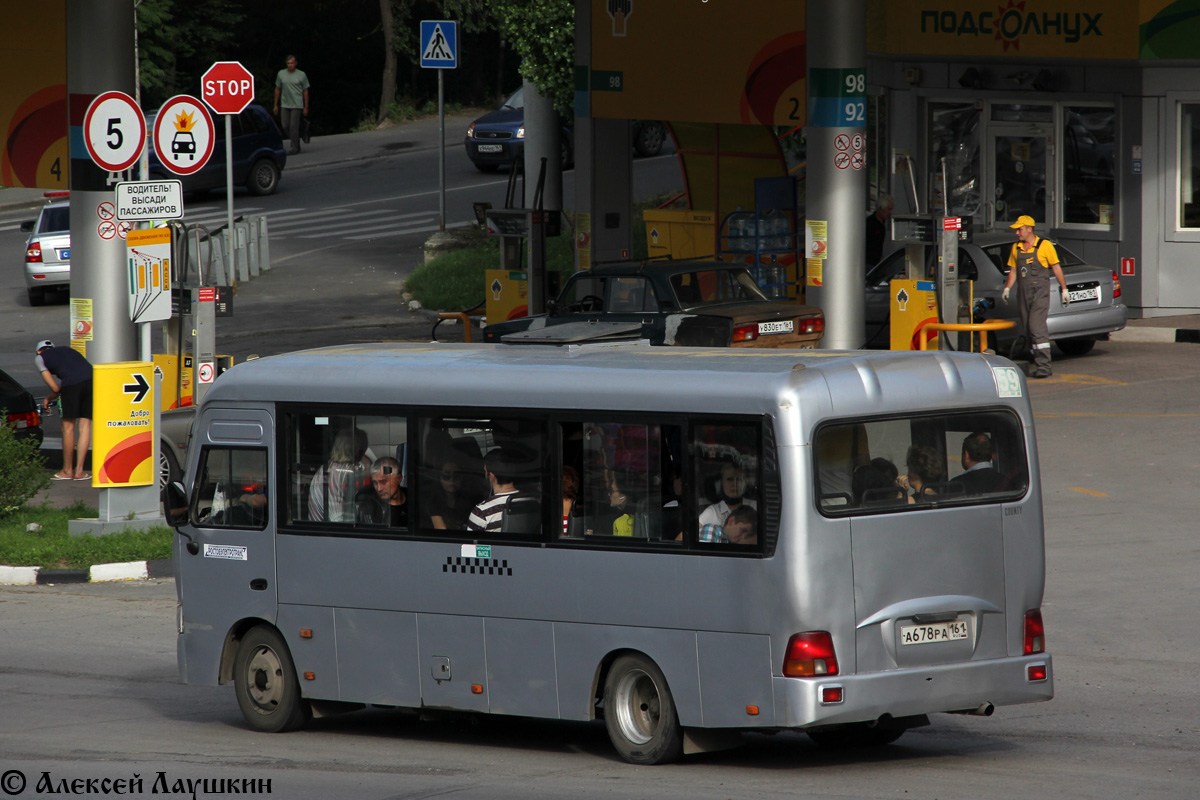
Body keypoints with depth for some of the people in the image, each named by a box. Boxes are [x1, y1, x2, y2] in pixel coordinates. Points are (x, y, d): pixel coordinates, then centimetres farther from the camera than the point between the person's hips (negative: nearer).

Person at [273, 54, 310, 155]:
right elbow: (277, 89, 14)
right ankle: (296, 143, 23)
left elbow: (305, 91, 3)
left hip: (297, 105, -4)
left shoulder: (301, 75, -1)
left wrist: (306, 107, 1)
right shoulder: (281, 74, 6)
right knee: (286, 126, 4)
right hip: (284, 105, 4)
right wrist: (276, 105, 12)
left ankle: (295, 148, -4)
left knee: (293, 126, -9)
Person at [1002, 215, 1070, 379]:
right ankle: (1040, 363, 13)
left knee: (1037, 326, -17)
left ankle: (1043, 365, -18)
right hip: (1023, 292, 6)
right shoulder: (1016, 248, 12)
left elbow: (1056, 268, 0)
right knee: (1028, 329, 6)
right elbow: (1013, 270, 18)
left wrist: (1064, 289, 1)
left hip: (1040, 291, -6)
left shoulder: (1044, 246, -4)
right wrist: (1007, 288, 7)